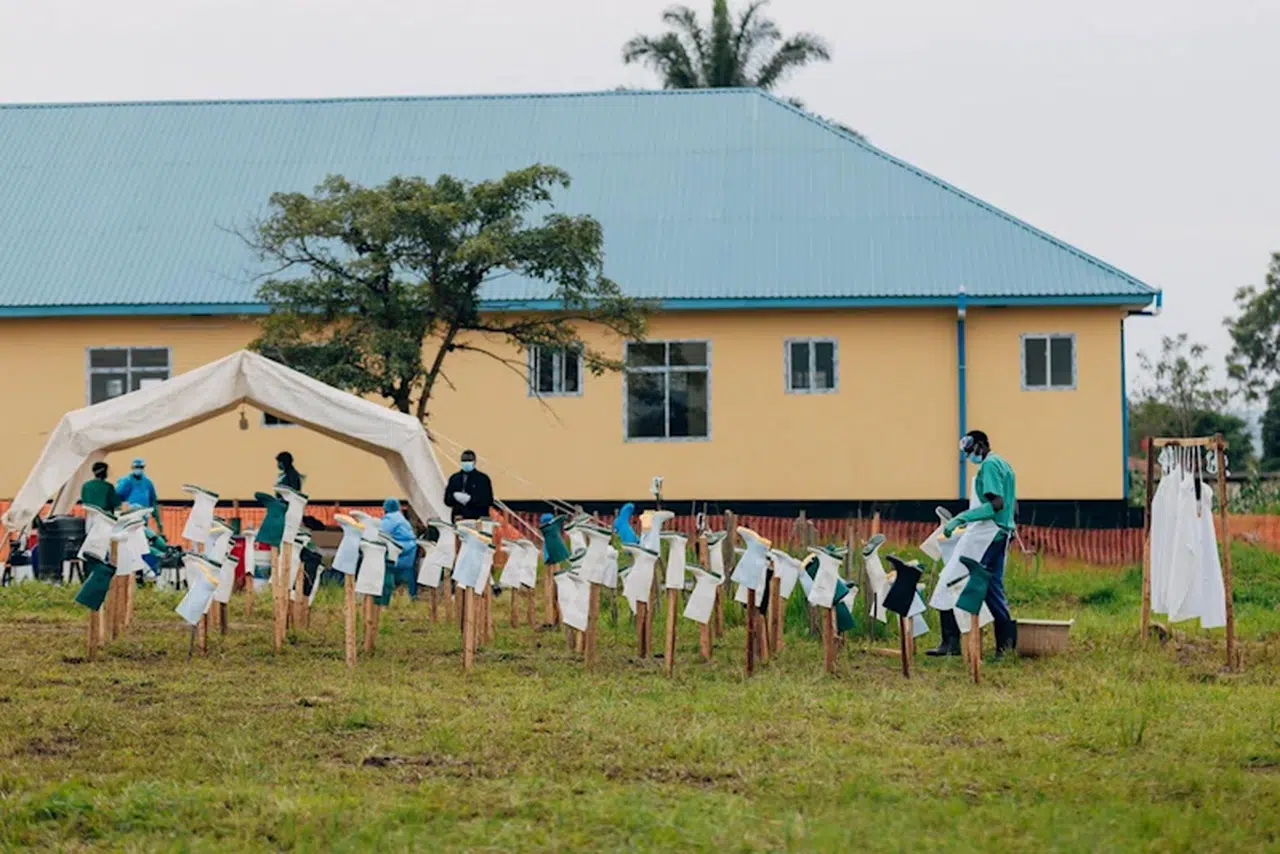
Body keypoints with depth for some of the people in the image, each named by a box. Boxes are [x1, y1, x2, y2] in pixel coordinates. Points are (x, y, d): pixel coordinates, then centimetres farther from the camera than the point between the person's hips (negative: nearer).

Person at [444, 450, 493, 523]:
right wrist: (455, 497, -10)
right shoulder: (454, 478, 15)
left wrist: (470, 499, -13)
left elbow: (488, 501, -2)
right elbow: (447, 500, 12)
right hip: (458, 520, 3)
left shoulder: (483, 479, 4)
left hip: (478, 520, -3)